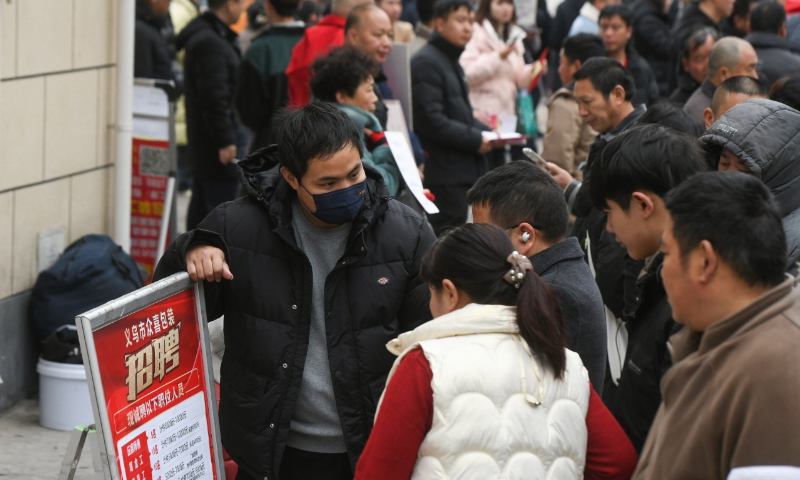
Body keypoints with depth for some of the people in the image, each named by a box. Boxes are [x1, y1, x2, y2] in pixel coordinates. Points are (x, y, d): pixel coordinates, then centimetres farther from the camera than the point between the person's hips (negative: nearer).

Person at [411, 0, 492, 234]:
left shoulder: (453, 63, 21)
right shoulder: (426, 62, -11)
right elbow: (431, 121, -19)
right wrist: (475, 140, -17)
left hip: (464, 169, 10)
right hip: (444, 173, -10)